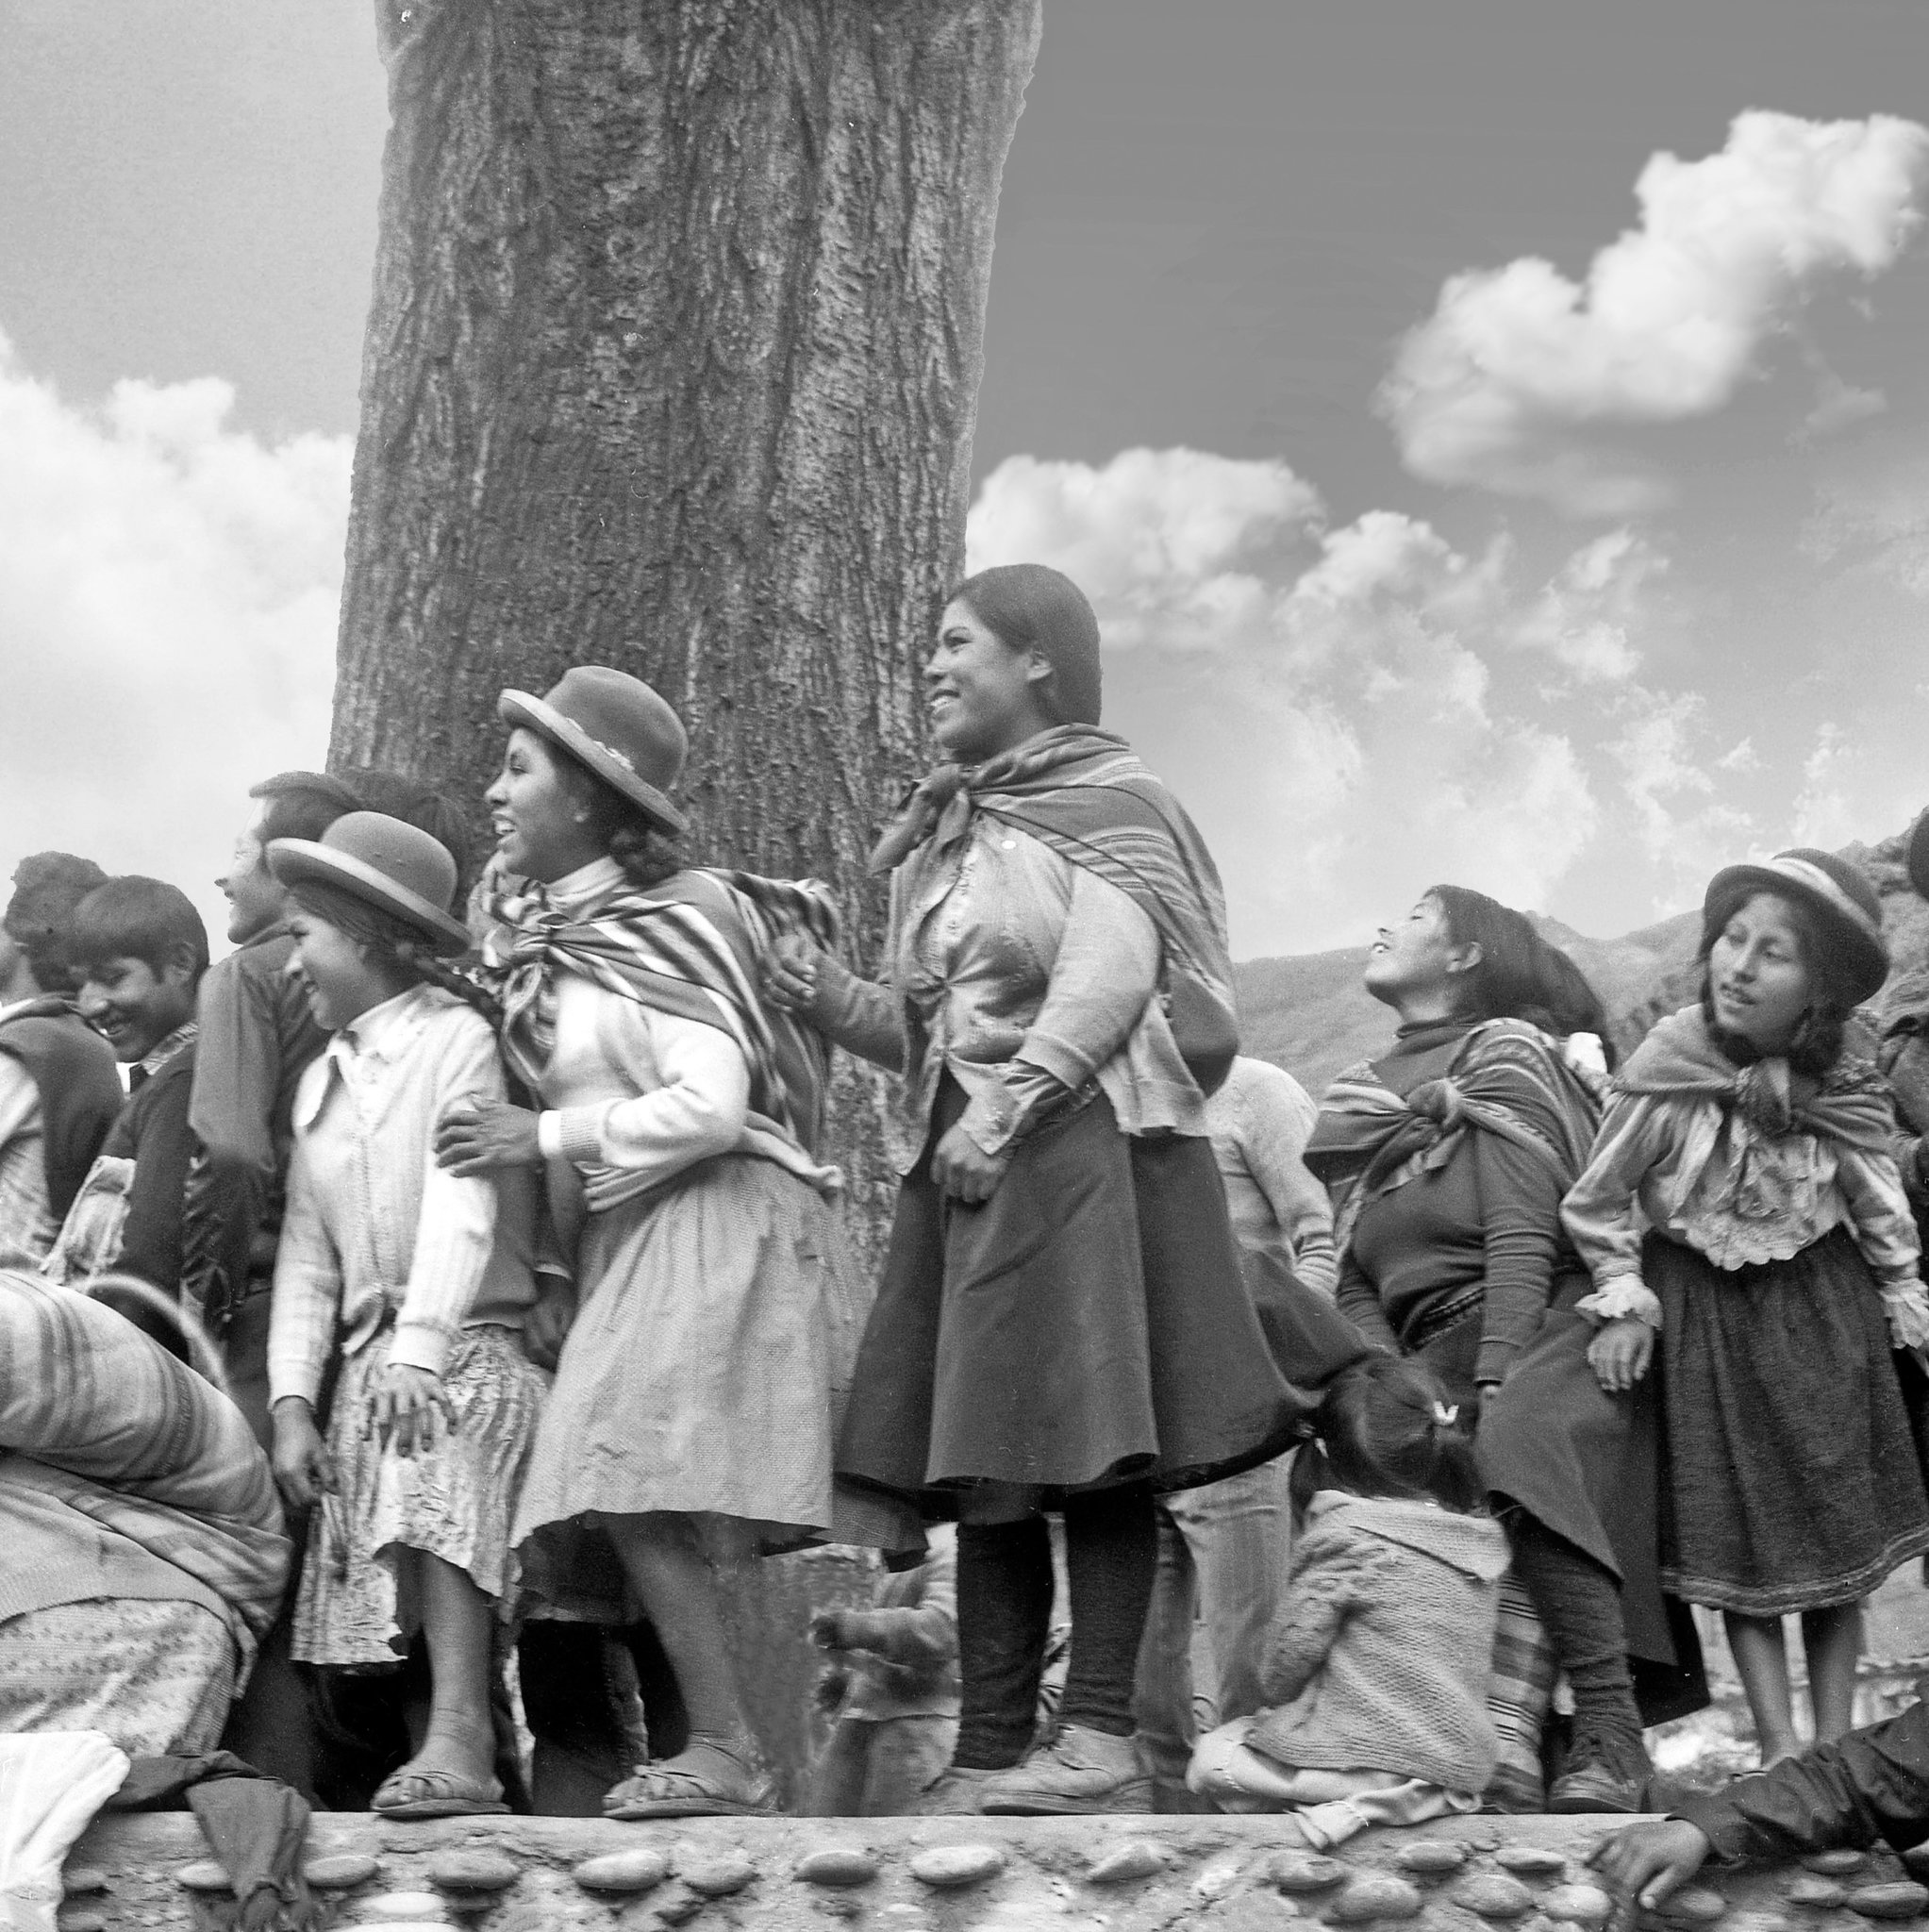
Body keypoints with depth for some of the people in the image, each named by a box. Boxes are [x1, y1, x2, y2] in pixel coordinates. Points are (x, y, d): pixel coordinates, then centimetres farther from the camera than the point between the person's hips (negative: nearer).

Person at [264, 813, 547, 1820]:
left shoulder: (457, 1037, -1)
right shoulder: (321, 1082, 19)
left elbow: (462, 1201, -14)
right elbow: (306, 1253, 14)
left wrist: (419, 1346, -26)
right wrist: (292, 1399, 2)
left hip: (468, 1342, -7)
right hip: (367, 1358, 7)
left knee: (438, 1499, -32)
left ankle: (459, 1741, -39)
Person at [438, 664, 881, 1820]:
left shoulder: (668, 923, -8)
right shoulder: (546, 939, 16)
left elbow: (711, 1106, -17)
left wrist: (547, 1139, -12)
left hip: (717, 1223, -8)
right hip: (631, 1245, 8)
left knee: (635, 1476, -19)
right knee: (625, 1497, 1)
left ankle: (727, 1752, -19)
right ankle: (718, 1747, 2)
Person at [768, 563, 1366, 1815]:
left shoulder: (1107, 800, 1)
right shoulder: (946, 835, 23)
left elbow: (1112, 975, -14)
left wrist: (1012, 1101, -22)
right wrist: (839, 1006, 5)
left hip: (1083, 1147, -7)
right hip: (964, 1162, 8)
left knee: (1092, 1444, -10)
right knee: (976, 1465, 3)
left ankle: (1101, 1739, -8)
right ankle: (991, 1754, 4)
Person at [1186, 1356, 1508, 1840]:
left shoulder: (1344, 1535, -15)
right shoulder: (1485, 1540, 3)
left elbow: (1291, 1655, -11)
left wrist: (1276, 1694, 10)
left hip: (1364, 1756, -6)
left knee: (1209, 1760, 16)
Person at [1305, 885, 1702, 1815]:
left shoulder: (1505, 1055, 2)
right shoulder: (1361, 1100, 20)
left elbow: (1523, 1240, -10)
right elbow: (1355, 1283, 11)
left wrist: (1492, 1391, -21)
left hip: (1544, 1333, -5)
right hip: (1430, 1361, 6)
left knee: (1516, 1447, -34)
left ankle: (1610, 1727, -28)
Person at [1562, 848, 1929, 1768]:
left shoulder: (1843, 1088, -13)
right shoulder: (1665, 1072, -20)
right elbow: (1597, 1200, -8)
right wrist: (1621, 1303, -9)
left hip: (1820, 1311, 2)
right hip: (1702, 1319, -2)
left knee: (1838, 1535, 6)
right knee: (1740, 1545, 1)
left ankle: (1835, 1746, 16)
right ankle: (1780, 1752, 5)